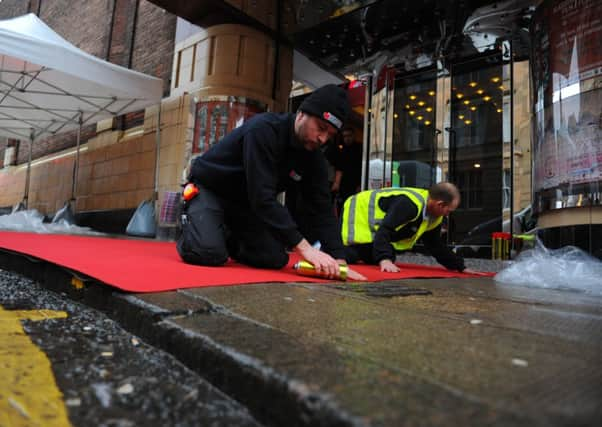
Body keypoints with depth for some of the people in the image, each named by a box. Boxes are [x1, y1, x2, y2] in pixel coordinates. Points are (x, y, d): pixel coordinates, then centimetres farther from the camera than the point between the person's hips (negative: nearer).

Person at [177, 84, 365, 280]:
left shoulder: (314, 156, -9)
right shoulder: (264, 129, -31)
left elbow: (321, 208, -11)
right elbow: (262, 197, -38)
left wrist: (339, 260, -23)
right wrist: (304, 247, -41)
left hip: (246, 201, 6)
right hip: (209, 189, -6)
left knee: (275, 259, -7)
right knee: (209, 254, -27)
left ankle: (230, 240, 21)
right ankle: (190, 224, 9)